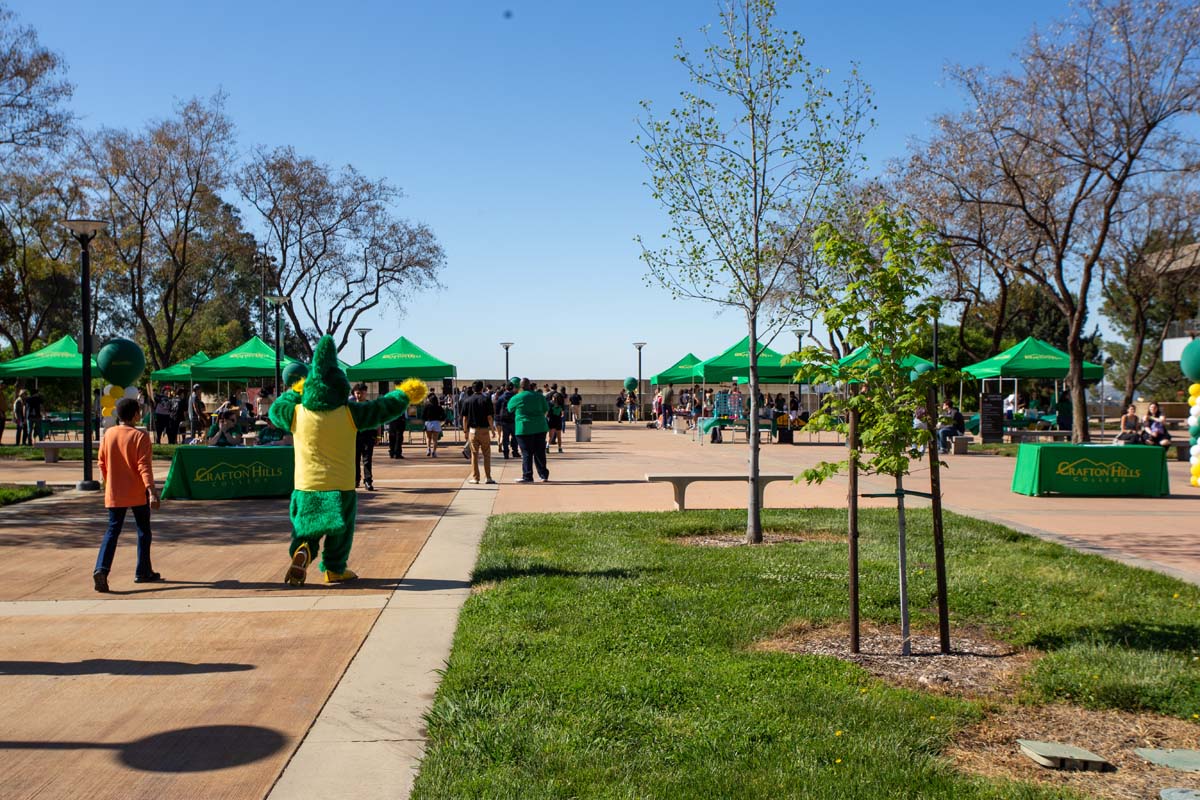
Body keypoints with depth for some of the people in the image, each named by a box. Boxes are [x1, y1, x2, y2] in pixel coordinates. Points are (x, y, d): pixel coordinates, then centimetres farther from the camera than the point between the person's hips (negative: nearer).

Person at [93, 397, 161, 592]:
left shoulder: (109, 435, 3)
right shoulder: (140, 436, -12)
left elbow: (102, 463, 10)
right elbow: (144, 466, -20)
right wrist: (151, 490, -24)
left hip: (114, 493, 4)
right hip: (138, 493, -4)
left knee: (112, 531, 5)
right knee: (143, 531, 11)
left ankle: (101, 569, -15)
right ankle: (143, 572, 17)